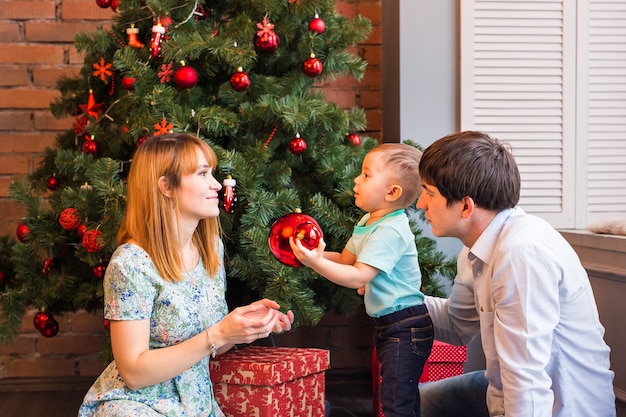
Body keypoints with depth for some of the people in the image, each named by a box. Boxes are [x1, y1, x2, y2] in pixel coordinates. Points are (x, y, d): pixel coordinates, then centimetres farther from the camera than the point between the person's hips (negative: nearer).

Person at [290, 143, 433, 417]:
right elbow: (345, 260, 15)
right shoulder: (367, 223, 9)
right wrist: (314, 253, 0)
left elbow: (358, 276, -27)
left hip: (405, 327, -10)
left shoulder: (391, 231, -23)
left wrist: (315, 262, -32)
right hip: (386, 324, 10)